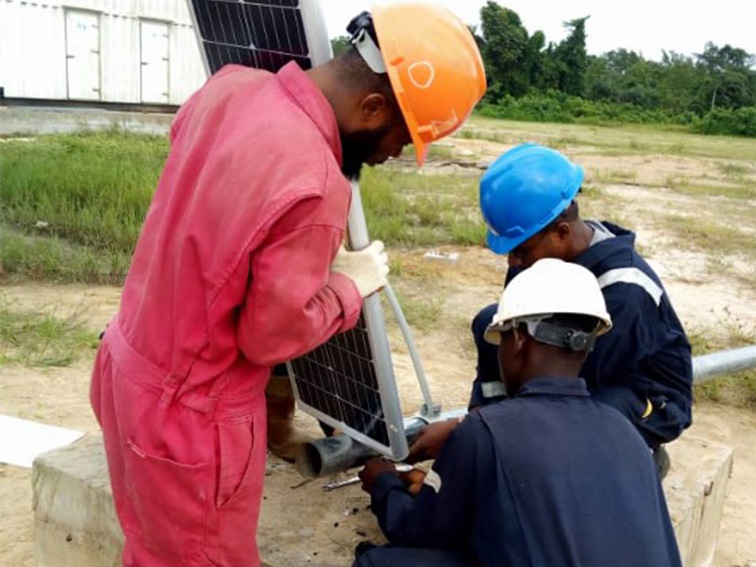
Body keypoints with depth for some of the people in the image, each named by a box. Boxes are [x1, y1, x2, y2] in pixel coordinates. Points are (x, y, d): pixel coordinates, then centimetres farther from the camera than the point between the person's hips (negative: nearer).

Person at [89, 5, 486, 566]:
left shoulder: (231, 86, -6)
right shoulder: (315, 186, -31)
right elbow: (271, 335, -21)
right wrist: (350, 284, -6)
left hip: (131, 363, 7)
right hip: (191, 413, -7)